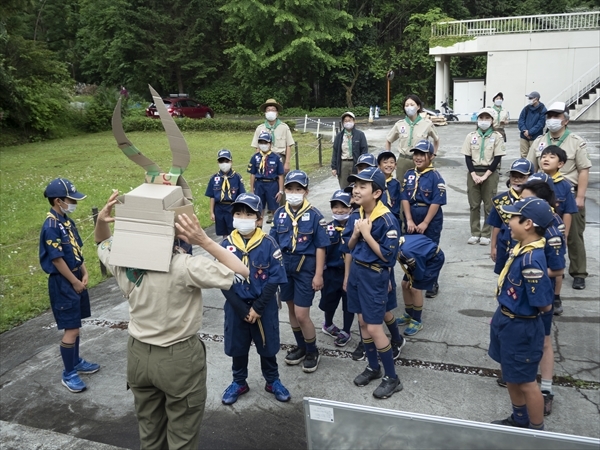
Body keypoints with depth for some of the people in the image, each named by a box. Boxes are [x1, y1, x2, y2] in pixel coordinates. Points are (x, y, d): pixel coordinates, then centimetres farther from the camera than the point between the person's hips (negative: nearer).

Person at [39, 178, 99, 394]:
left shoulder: (67, 221, 7)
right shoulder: (51, 227, -21)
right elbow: (57, 260, -20)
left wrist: (84, 273, 3)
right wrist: (75, 282, -13)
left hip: (75, 277, 9)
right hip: (62, 282, -9)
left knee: (75, 325, 19)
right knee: (71, 329, -2)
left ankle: (76, 362, 34)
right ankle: (68, 374, 10)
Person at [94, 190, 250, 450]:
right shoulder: (184, 267, -28)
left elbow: (102, 243, 13)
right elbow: (241, 273, -21)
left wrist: (101, 221, -7)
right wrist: (205, 242, -25)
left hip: (138, 354, 6)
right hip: (179, 359, -6)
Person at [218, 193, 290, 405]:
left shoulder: (268, 244, -13)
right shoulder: (226, 245, -10)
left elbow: (275, 278, -12)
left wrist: (258, 308, -15)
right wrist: (243, 309, -12)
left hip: (265, 307, -1)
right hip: (236, 307, 1)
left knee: (267, 346, 14)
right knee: (237, 347, 16)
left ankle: (273, 381, 36)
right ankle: (239, 382, 37)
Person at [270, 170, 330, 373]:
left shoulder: (314, 215, -10)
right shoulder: (279, 213, 2)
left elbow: (320, 247, -9)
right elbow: (273, 243, 7)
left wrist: (318, 275, -11)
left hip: (305, 267, -5)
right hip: (284, 265, 5)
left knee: (301, 315, -4)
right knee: (292, 310, 16)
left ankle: (312, 352, 20)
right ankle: (301, 347, 36)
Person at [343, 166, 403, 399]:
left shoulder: (387, 220, -21)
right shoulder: (356, 215, 1)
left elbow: (387, 256, -20)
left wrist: (367, 234, -23)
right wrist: (355, 234, -11)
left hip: (374, 276, -7)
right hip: (356, 270, 7)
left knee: (374, 328, -3)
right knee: (362, 322, 16)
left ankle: (392, 378, 13)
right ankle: (373, 367, 34)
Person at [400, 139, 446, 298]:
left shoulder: (435, 176, -11)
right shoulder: (409, 175, 2)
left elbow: (436, 202, -14)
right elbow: (405, 198, -1)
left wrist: (425, 223, -15)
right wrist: (409, 220, -9)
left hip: (431, 220, -4)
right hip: (412, 218, 4)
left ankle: (432, 284, 21)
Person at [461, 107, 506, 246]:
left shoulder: (497, 137, 0)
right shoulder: (471, 136, 5)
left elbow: (497, 159, -5)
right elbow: (467, 157, 3)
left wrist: (485, 175, -13)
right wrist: (474, 175, -9)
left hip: (490, 173, -2)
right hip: (473, 173, 2)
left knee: (489, 205, 1)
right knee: (474, 205, 5)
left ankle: (486, 234, 9)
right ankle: (475, 233, 14)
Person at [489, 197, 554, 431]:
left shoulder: (531, 260, -31)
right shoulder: (522, 248, -3)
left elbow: (544, 306, -24)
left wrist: (523, 313, -4)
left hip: (521, 327, -9)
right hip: (507, 321, 9)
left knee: (525, 381, 10)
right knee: (511, 376, 25)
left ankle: (537, 431, 32)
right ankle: (519, 419, 46)